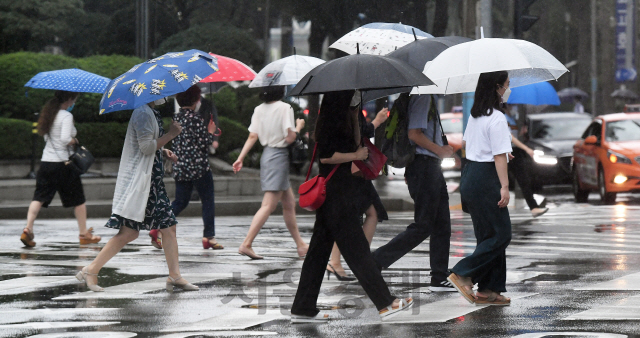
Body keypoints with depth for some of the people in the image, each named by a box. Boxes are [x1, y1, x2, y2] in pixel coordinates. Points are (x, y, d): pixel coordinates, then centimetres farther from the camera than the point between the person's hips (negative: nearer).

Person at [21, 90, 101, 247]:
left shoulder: (49, 114, 10)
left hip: (46, 162, 6)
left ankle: (28, 228, -15)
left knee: (39, 197, 3)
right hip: (62, 163, -6)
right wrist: (74, 141, -4)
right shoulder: (66, 116, -13)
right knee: (78, 199, 9)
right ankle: (84, 234, 16)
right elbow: (65, 139, -24)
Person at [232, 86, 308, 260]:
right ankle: (246, 244, -17)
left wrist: (240, 158, 2)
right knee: (269, 205, -10)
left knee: (289, 203, 17)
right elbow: (290, 137, -16)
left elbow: (252, 136, 2)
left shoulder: (259, 109, 8)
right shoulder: (285, 108, -12)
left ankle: (300, 245, 24)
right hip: (279, 155, -8)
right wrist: (298, 127, 3)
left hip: (267, 153, 8)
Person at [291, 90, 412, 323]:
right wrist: (355, 156, -13)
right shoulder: (330, 125, -13)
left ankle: (303, 309, 10)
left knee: (320, 250, 9)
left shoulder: (341, 124, 18)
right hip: (336, 195, -11)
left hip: (342, 193, 11)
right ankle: (385, 303, -5)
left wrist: (355, 119, 11)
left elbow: (355, 146, 17)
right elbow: (325, 155, -19)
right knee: (357, 249, -7)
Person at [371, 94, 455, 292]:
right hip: (423, 163, -11)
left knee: (442, 224, 10)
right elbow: (414, 134, -20)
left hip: (431, 165, 11)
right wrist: (440, 150, -12)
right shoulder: (422, 97, -13)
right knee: (422, 226, -8)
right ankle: (375, 262, -6)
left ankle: (439, 279, 12)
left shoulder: (428, 97, 17)